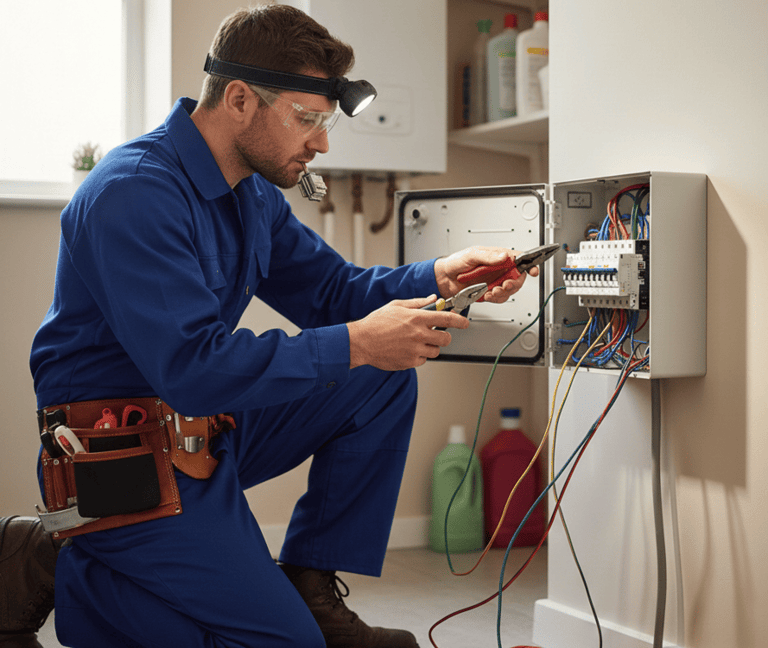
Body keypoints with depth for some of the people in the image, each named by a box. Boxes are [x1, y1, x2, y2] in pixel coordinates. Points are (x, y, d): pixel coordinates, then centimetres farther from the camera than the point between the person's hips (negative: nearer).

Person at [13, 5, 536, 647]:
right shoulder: (134, 192, -23)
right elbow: (190, 366, -30)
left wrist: (437, 278, -5)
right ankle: (82, 585, 4)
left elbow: (327, 289, 14)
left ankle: (311, 583, 5)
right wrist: (356, 345, -29)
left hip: (211, 428, 9)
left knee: (385, 381, 1)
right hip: (125, 460, -9)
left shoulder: (254, 194, 7)